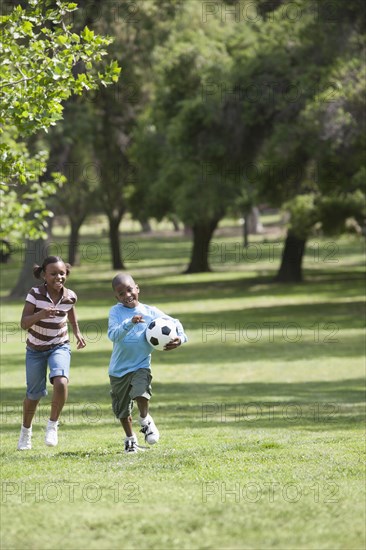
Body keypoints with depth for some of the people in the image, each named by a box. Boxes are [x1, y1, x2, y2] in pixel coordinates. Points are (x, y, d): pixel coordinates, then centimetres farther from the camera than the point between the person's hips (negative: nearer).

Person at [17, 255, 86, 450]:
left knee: (61, 382, -27)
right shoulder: (35, 294, -19)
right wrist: (41, 314, -41)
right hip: (36, 348, -1)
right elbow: (24, 323, -25)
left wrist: (77, 332, 12)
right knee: (34, 394, 9)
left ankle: (53, 425, -6)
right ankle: (26, 431, 38)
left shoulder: (70, 296, -11)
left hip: (60, 346, 1)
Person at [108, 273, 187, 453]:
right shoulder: (116, 312, -9)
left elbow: (174, 322, 2)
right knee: (123, 410, 13)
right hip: (119, 368, 1)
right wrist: (130, 323, -39)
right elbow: (113, 335, -24)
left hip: (141, 365, -1)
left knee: (141, 391, -31)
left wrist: (180, 337, -18)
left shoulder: (150, 312, -5)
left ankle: (145, 420, -4)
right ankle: (130, 439, 37)